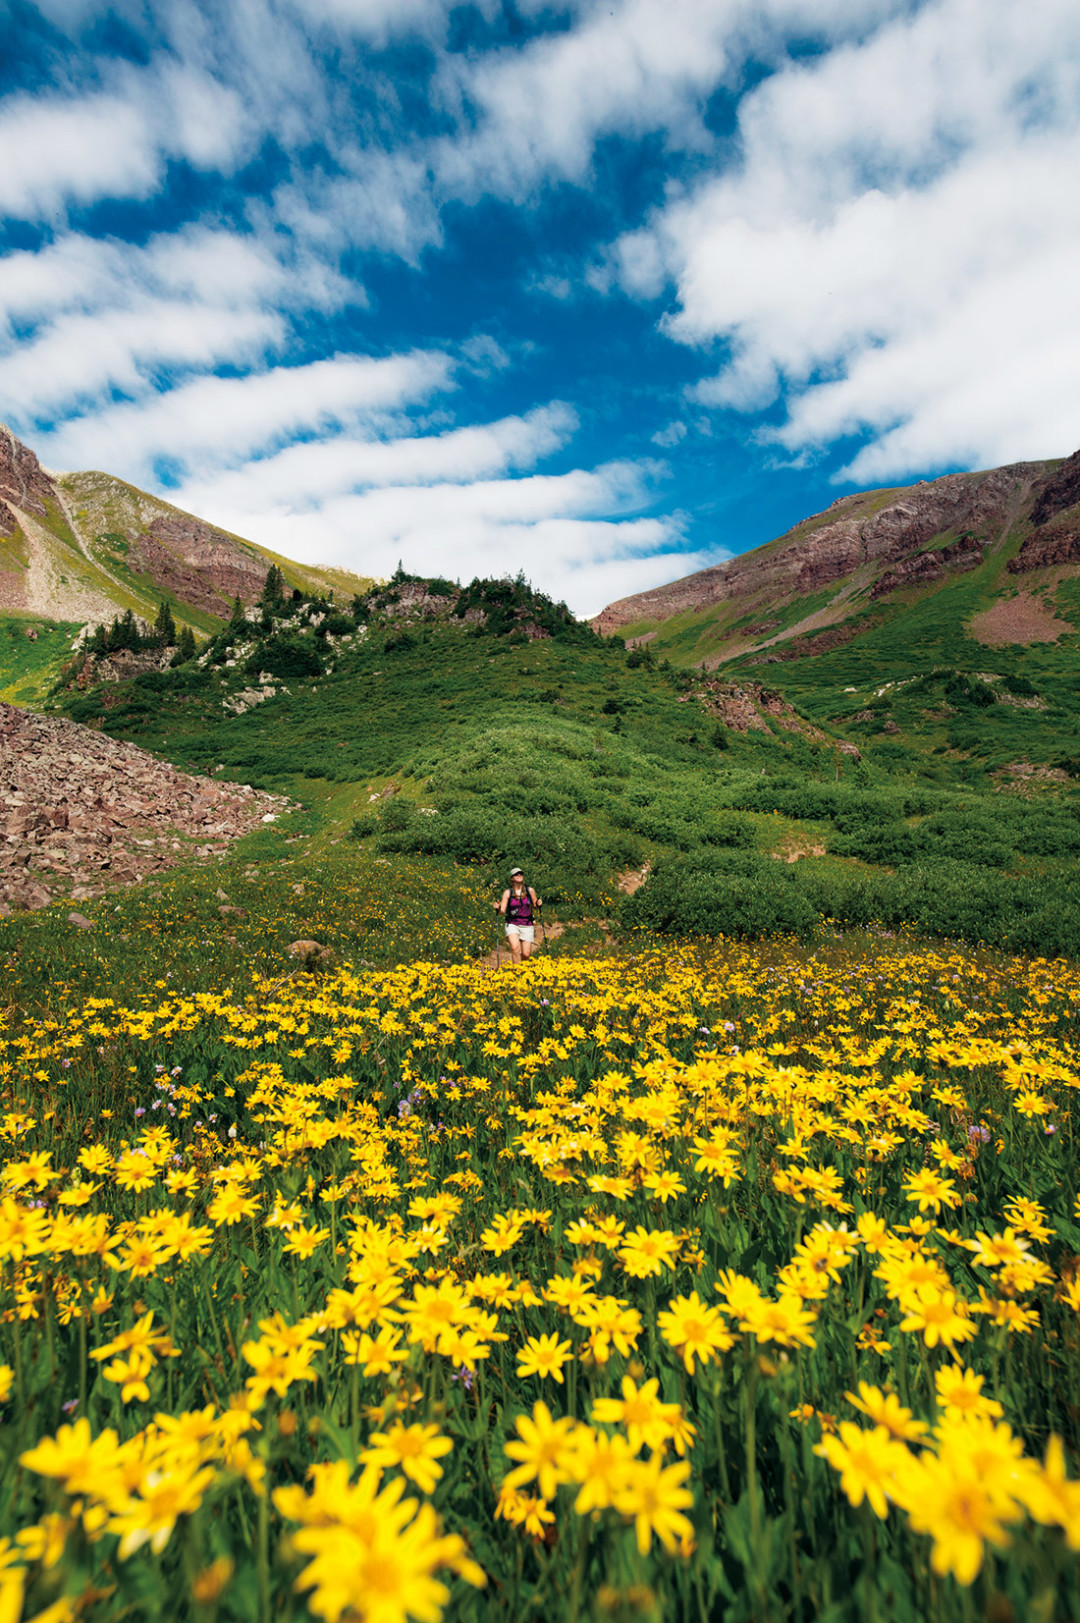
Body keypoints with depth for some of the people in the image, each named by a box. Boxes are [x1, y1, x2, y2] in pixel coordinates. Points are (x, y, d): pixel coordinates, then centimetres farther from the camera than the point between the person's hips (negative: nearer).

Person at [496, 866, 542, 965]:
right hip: (512, 924, -1)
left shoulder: (530, 890, 3)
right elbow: (502, 911, 0)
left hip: (527, 925, 1)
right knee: (515, 947, -27)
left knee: (526, 954, -3)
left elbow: (535, 908, 12)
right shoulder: (507, 893, 1)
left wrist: (539, 905, -9)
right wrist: (498, 908, -21)